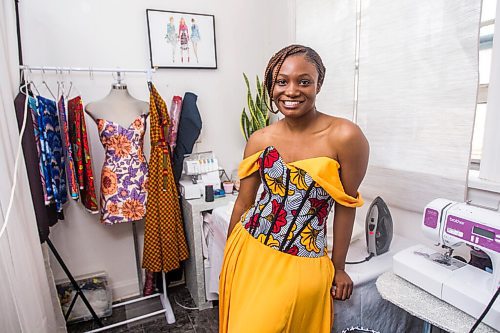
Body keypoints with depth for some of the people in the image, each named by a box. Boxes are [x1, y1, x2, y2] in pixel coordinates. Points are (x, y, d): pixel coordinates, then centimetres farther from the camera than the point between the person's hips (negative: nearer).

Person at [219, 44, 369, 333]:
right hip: (249, 252, 4)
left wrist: (338, 267, 4)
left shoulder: (344, 136, -16)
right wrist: (228, 258, 14)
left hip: (301, 265, -3)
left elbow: (346, 205, -6)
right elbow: (244, 202, 4)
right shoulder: (260, 141, -5)